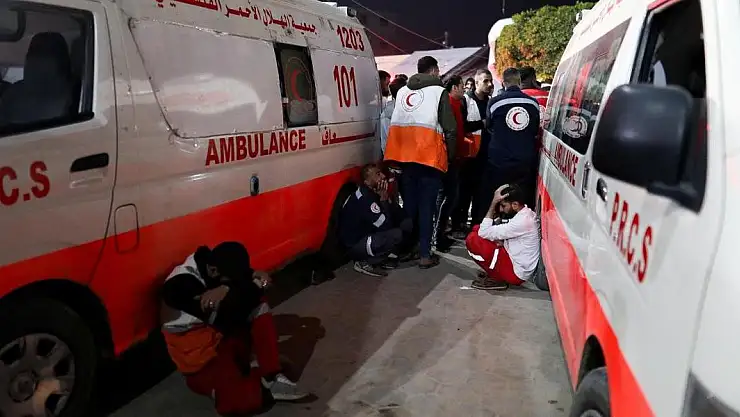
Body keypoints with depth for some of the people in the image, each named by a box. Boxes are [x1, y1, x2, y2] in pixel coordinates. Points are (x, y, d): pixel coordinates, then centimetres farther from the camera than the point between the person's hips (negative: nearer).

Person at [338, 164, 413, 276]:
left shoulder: (375, 192, 2)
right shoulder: (364, 198, -25)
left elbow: (401, 216, 0)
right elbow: (386, 226, -26)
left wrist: (387, 198, -14)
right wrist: (384, 200, -19)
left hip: (371, 236, 9)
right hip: (356, 245, -9)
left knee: (407, 223, 0)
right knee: (396, 235, -29)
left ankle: (386, 258, 5)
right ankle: (365, 262, -10)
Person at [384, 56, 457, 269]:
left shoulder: (403, 91, 18)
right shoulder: (439, 91, 1)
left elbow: (396, 123, 16)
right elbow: (450, 128, -3)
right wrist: (450, 155, 8)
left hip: (404, 155, 5)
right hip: (429, 155, -5)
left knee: (409, 204, 15)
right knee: (426, 206, -2)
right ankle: (425, 255, 0)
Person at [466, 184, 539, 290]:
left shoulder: (522, 222, -27)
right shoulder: (525, 212, 2)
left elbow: (484, 232, -25)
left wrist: (494, 202, -22)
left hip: (516, 272, -9)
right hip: (517, 260, 9)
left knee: (472, 240, -17)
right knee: (477, 229, 5)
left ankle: (497, 279, -4)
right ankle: (495, 271, 8)